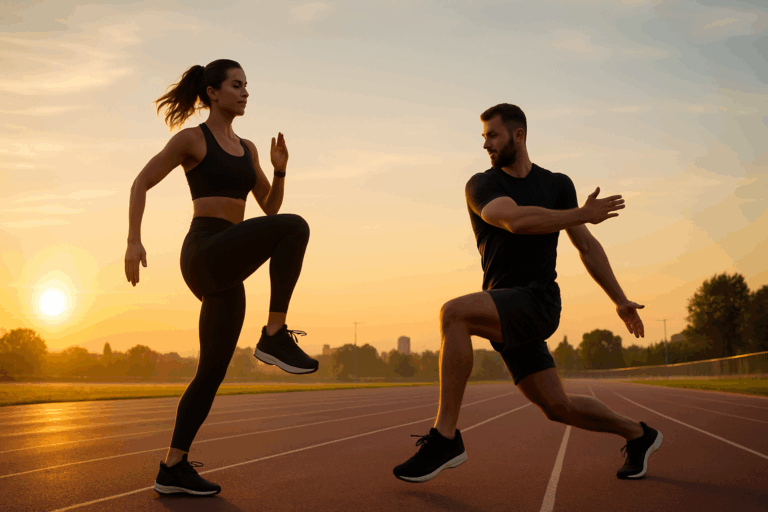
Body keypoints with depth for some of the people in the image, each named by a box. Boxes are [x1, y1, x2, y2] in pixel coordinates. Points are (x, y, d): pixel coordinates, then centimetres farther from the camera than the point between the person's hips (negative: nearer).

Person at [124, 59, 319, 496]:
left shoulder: (247, 148, 21)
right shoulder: (192, 138, 1)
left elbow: (270, 206, 20)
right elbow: (141, 184, 2)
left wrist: (281, 168, 2)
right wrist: (134, 241, -9)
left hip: (225, 270, 8)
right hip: (206, 254, -8)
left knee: (213, 371, 6)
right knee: (295, 227, -24)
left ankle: (173, 469, 12)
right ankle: (276, 336, -21)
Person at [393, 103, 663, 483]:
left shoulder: (558, 185, 9)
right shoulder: (481, 185, 5)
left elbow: (586, 246, 16)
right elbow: (516, 219, -15)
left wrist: (621, 301, 17)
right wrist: (583, 214, -11)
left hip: (537, 301, -3)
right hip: (504, 310, 3)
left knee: (454, 313, -30)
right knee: (556, 406, 3)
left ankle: (445, 436, -27)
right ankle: (638, 435, 27)